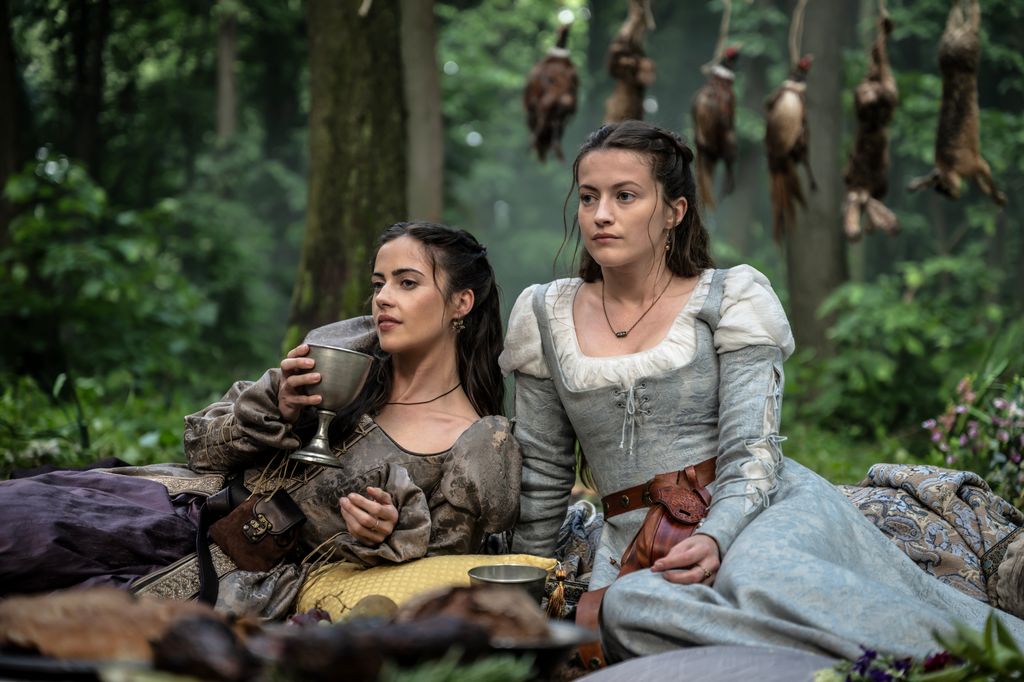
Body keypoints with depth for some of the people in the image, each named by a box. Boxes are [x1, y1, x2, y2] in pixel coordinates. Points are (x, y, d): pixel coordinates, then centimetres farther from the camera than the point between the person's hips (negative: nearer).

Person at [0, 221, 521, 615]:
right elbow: (202, 447, 8)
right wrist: (278, 407, -11)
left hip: (260, 576, -4)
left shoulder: (480, 450, -6)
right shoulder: (347, 349, 6)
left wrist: (390, 535, -19)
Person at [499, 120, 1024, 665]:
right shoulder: (543, 316, 12)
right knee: (627, 606, -35)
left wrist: (713, 538, -24)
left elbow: (751, 454, -6)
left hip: (766, 509, -2)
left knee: (761, 575, -40)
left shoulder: (731, 298, 3)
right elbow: (543, 473, 19)